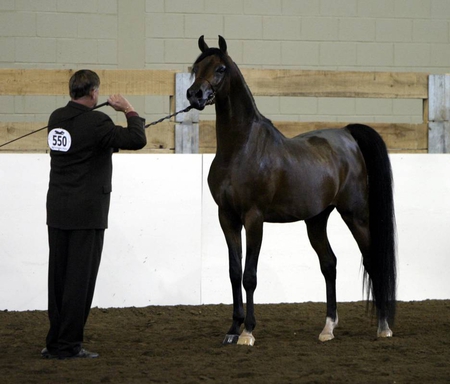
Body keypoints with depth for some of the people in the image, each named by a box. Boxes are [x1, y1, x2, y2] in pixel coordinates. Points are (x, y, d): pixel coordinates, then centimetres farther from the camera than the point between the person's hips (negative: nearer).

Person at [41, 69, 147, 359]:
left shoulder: (57, 118, 8)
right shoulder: (95, 122, -15)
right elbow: (137, 140, -19)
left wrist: (109, 146, 21)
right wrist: (129, 111, -5)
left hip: (57, 210, 7)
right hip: (87, 213, -7)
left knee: (58, 277, 11)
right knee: (80, 278, -2)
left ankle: (55, 342, 14)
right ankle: (68, 345, -2)